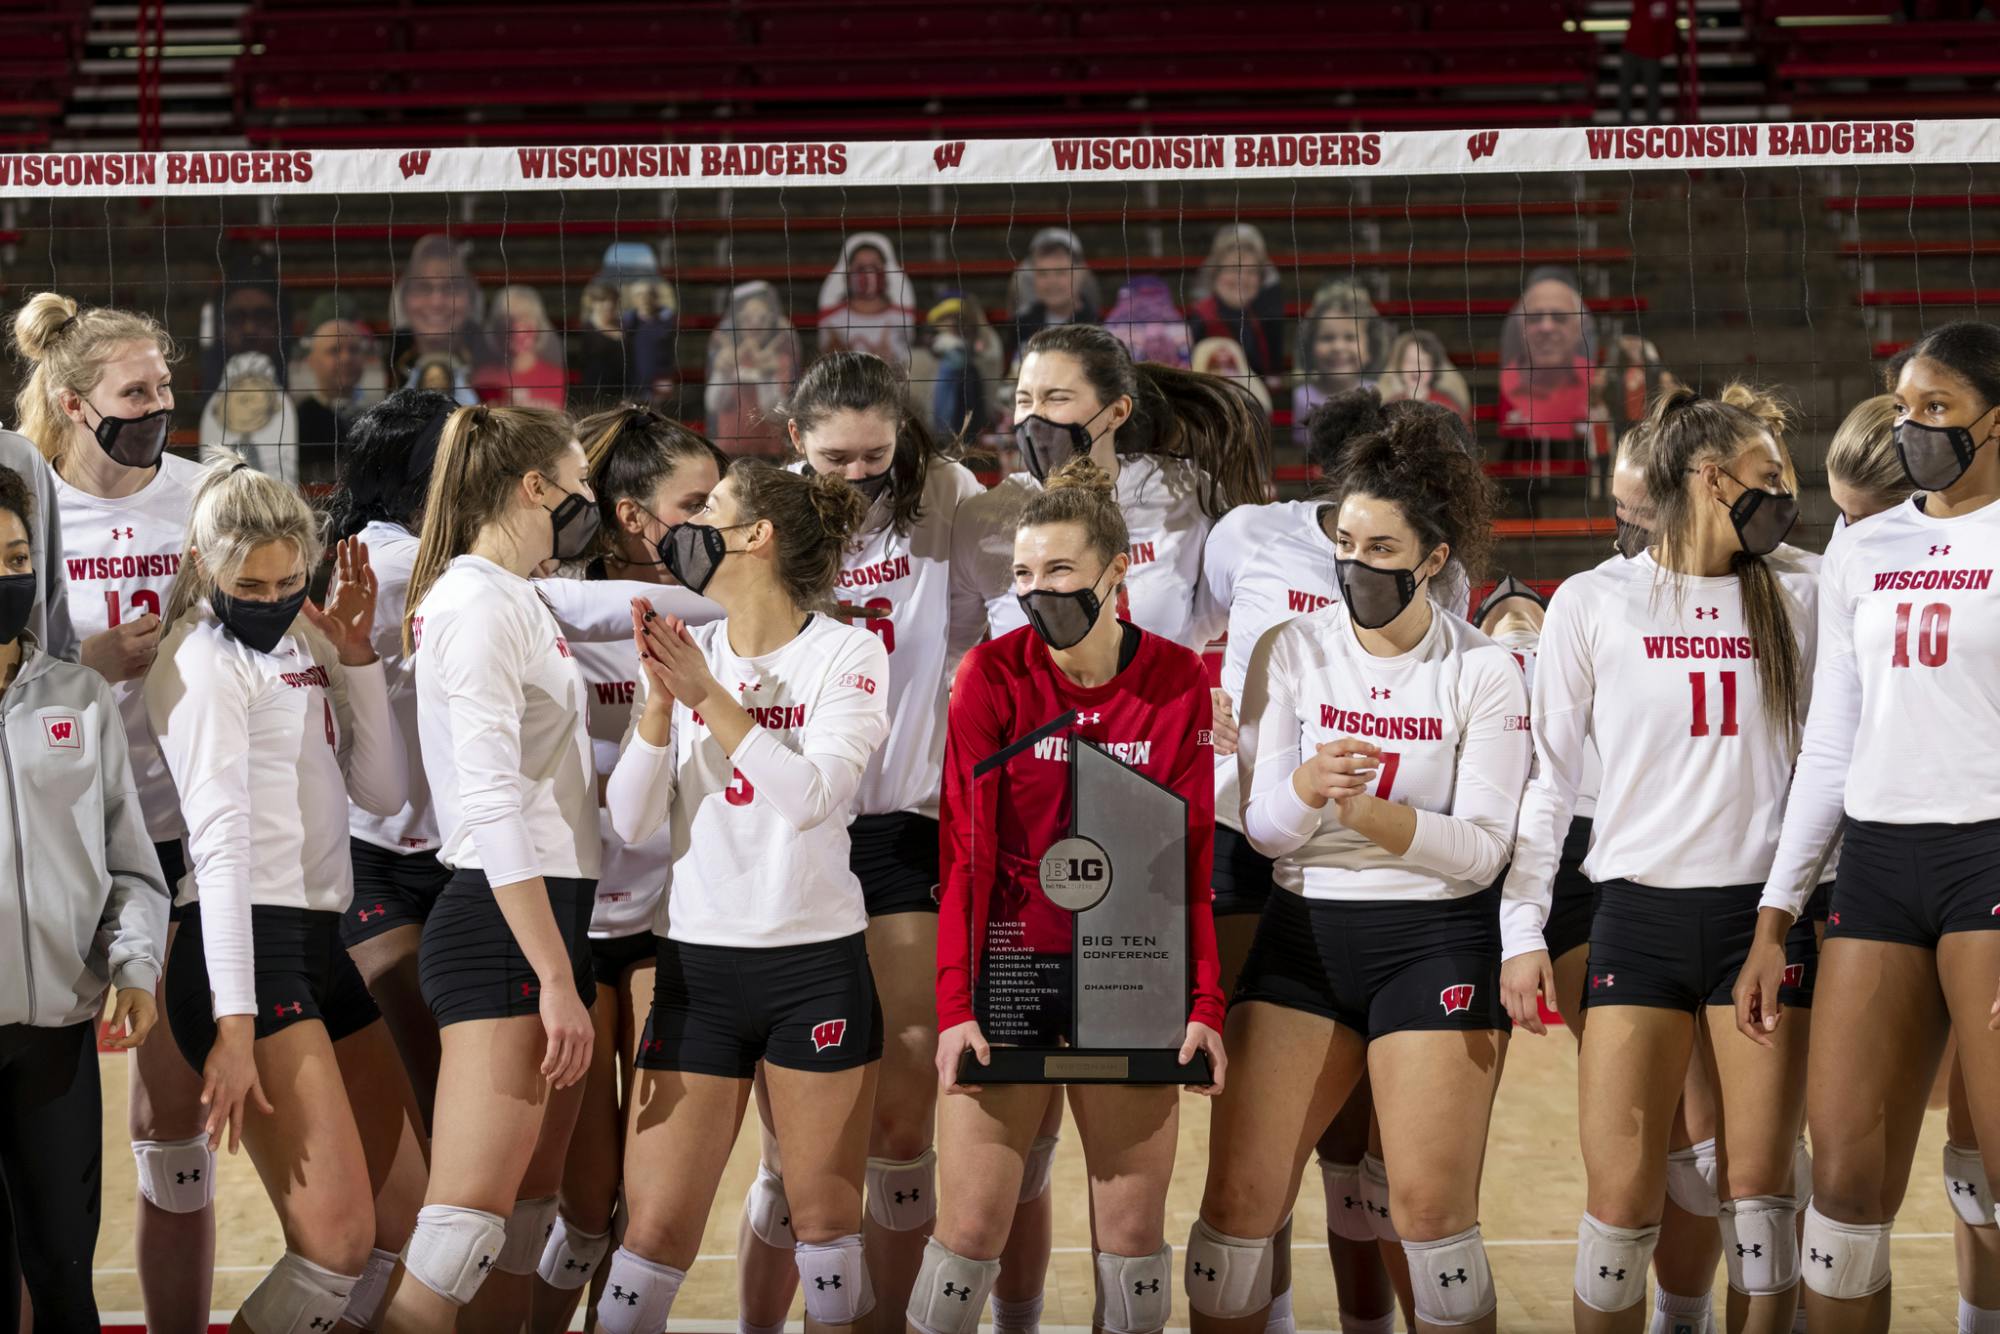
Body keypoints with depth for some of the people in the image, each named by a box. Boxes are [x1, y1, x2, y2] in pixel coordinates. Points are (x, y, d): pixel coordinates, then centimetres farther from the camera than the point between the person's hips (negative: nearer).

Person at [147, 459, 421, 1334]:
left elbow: (382, 791, 15)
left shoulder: (298, 642, 16)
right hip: (248, 951, -9)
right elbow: (218, 837, -16)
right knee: (340, 1237, -17)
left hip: (318, 944, 9)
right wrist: (233, 1023, -22)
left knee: (402, 1215, 13)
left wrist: (356, 658, 3)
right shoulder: (204, 654, -8)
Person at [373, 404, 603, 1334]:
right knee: (469, 1221, -16)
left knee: (531, 1206, 8)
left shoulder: (512, 600, 19)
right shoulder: (479, 603, -12)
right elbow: (494, 804, -19)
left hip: (549, 918, 11)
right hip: (500, 931, -11)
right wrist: (556, 978, -22)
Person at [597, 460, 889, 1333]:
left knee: (825, 1224, 5)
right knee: (654, 1230, -2)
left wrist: (708, 695, -16)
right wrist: (660, 702, -12)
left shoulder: (846, 653, -1)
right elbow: (632, 823, 0)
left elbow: (812, 793, -16)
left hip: (816, 966, -2)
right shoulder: (684, 653, 8)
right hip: (696, 966, 2)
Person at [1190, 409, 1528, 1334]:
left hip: (1437, 938, -2)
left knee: (1430, 1204, -9)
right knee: (1241, 1192, -4)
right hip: (1303, 928, 2)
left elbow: (1483, 847, -8)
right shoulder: (1289, 651, 3)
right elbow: (1262, 826, -1)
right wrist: (1306, 789, -25)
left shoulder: (1484, 671, -3)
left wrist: (1370, 812, -24)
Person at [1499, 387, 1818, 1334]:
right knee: (1621, 1196, -5)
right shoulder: (1593, 603, 3)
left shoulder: (1797, 594, 10)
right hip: (1638, 917, -2)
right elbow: (1546, 776, 3)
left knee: (1757, 1188, 0)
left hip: (1764, 915, 2)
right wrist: (1521, 931, -2)